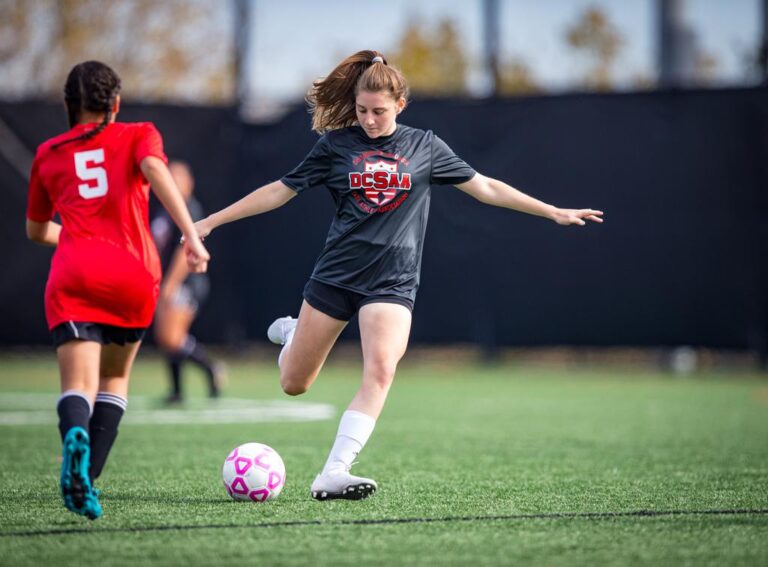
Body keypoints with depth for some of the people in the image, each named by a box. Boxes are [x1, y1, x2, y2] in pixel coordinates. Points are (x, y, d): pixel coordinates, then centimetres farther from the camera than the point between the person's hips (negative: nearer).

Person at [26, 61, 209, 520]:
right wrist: (192, 236, -18)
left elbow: (37, 230, 32)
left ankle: (75, 438, -46)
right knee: (115, 378, 20)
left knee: (79, 386, -11)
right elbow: (156, 171, -9)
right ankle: (88, 478, 5)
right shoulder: (138, 135, 14)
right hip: (132, 275, 0)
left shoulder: (49, 154, 21)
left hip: (72, 276, 0)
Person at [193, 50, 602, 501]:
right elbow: (281, 191, 8)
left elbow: (485, 187, 10)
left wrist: (554, 213, 7)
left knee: (380, 370, -25)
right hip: (335, 275, 0)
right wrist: (210, 222, 5)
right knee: (294, 385, 5)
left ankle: (333, 474, -28)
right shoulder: (337, 144, 3)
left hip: (392, 282, 0)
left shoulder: (425, 146, 5)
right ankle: (293, 334, 41)